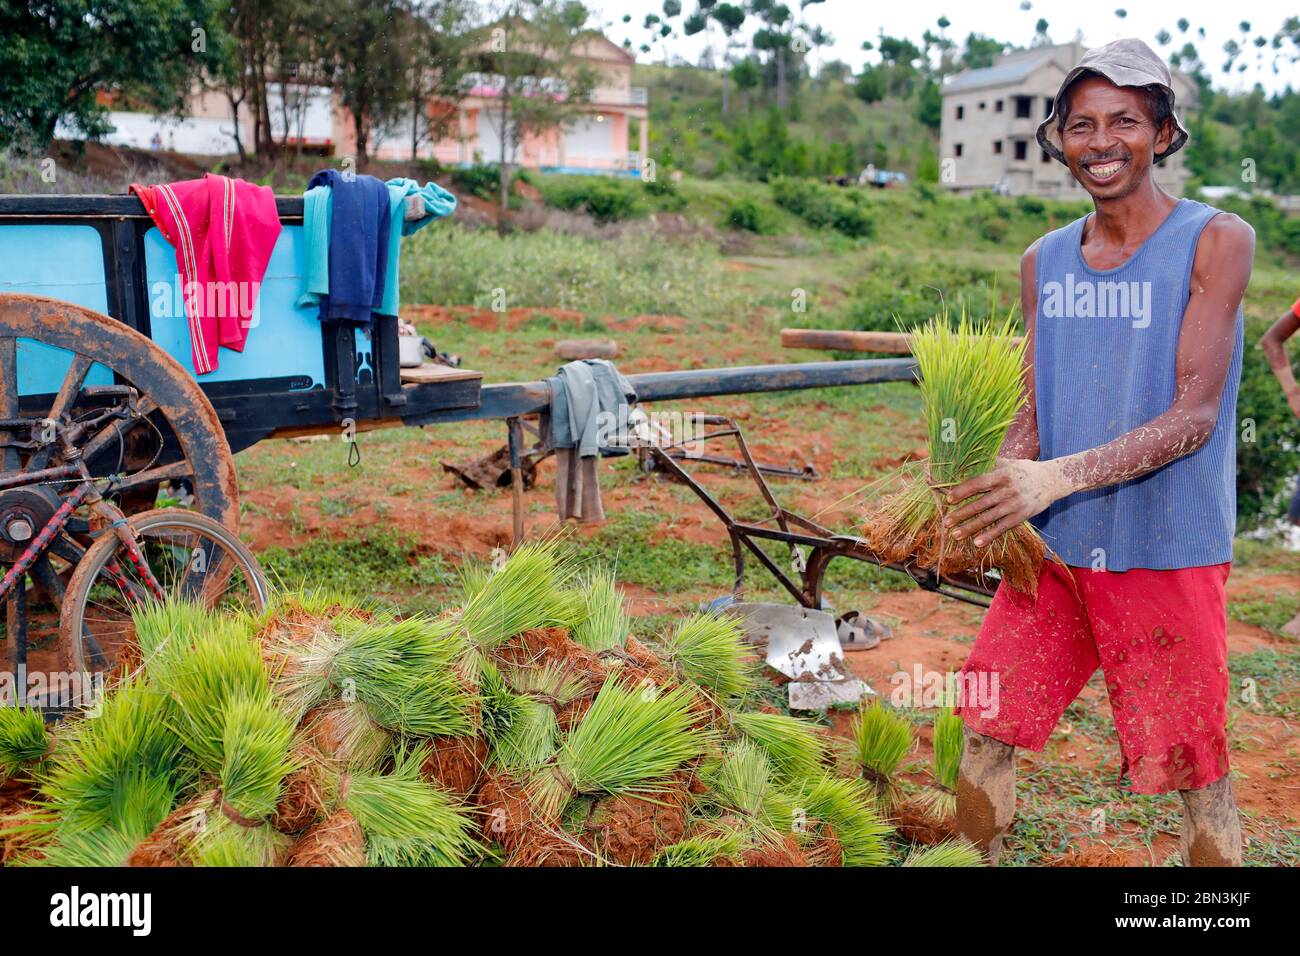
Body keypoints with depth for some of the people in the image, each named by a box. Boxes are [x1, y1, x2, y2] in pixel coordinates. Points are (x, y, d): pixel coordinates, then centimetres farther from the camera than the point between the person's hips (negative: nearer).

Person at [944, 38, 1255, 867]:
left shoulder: (1216, 242, -8)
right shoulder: (1044, 262, 8)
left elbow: (1194, 416, -15)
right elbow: (1033, 414, 9)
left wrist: (1058, 477, -27)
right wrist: (992, 491, -12)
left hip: (1167, 553, -4)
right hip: (1056, 549, 5)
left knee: (1196, 774, 4)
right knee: (987, 732, 7)